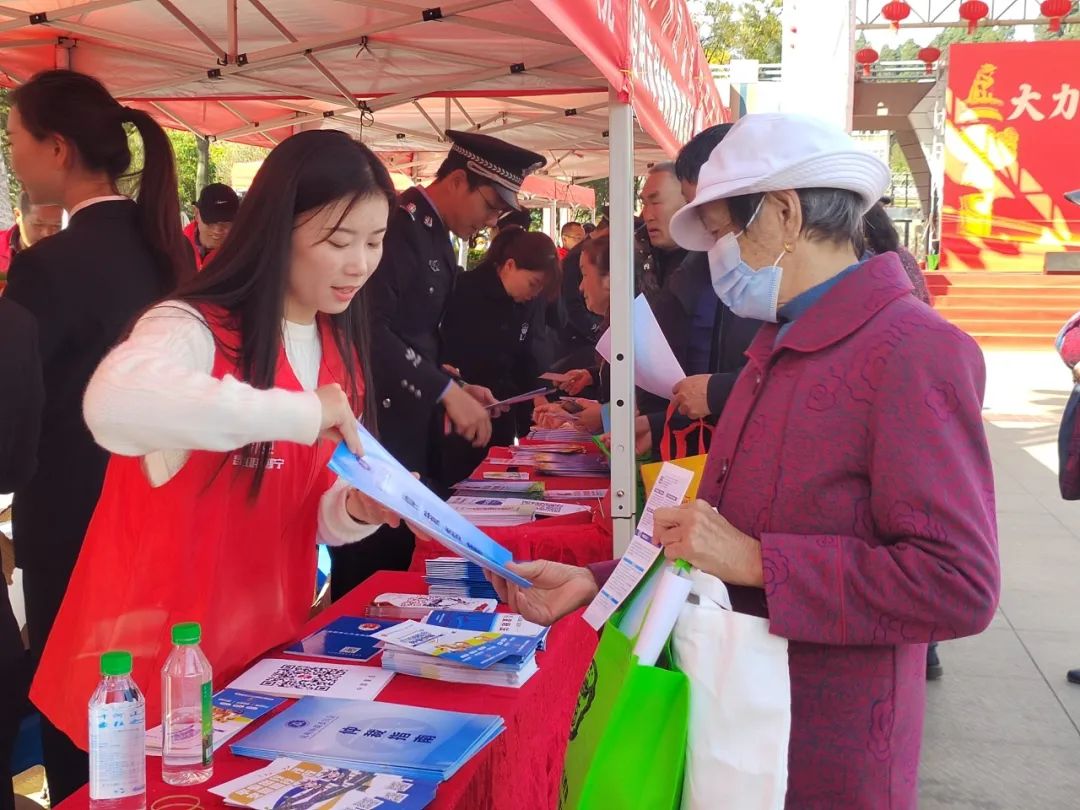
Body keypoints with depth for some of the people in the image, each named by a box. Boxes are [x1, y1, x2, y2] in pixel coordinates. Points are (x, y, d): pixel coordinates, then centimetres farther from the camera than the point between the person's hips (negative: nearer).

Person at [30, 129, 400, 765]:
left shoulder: (337, 350, 3)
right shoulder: (194, 329, -19)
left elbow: (309, 511, 8)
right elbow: (113, 405, -43)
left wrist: (357, 507, -14)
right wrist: (298, 412, -39)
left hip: (269, 648, 7)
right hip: (165, 660, -7)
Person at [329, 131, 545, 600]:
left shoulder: (437, 238, 15)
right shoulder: (397, 225, -16)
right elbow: (370, 329, -26)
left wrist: (456, 387, 8)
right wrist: (446, 390, -26)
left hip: (414, 432, 10)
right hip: (381, 430, -10)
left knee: (401, 563, 16)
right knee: (369, 577, 0)